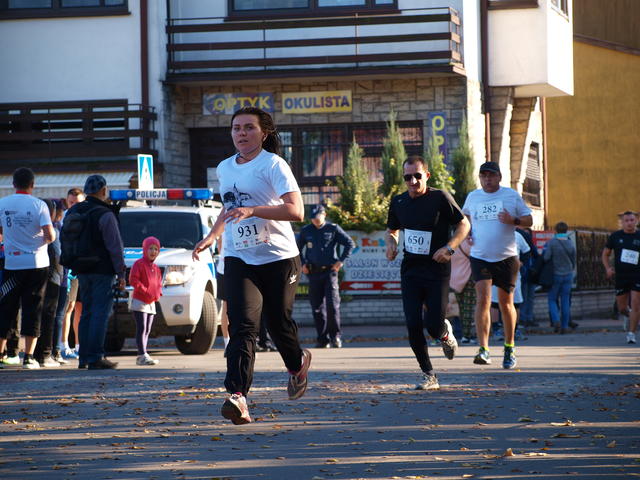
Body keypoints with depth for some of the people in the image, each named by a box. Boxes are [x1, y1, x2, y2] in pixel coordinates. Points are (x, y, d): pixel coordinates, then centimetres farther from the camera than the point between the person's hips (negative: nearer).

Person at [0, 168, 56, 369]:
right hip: (36, 263, -2)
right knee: (32, 309, 2)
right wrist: (47, 239, 9)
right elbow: (50, 235, -13)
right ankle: (28, 356, 1)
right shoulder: (38, 205, -7)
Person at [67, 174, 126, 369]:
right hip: (103, 271, -7)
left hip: (82, 271, 7)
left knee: (87, 313, 13)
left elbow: (64, 241, 16)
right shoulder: (105, 215, -13)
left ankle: (84, 357, 12)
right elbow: (115, 247, -13)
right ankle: (95, 358, -10)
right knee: (100, 313, -6)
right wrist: (121, 273, -8)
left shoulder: (73, 212, 10)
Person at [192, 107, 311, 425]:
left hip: (279, 258, -4)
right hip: (239, 259, 4)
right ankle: (237, 396, -25)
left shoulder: (273, 165, -9)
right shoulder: (224, 169, 13)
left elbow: (296, 211, -20)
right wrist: (210, 238, 27)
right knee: (242, 325, -13)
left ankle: (297, 363, 42)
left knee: (278, 324, 7)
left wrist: (252, 210, -29)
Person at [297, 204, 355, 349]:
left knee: (332, 304, -12)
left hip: (330, 271, -3)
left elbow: (350, 243, 6)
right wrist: (302, 264, 11)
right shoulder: (306, 231, 9)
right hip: (313, 273, 3)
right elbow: (298, 249, 23)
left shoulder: (333, 229, 2)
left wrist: (341, 261, -1)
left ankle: (335, 336, -2)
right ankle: (323, 339, 8)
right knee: (317, 307, 2)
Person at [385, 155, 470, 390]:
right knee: (413, 325, -6)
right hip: (410, 270, 4)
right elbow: (392, 230, 23)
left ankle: (445, 333, 31)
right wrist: (391, 243, 1)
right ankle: (428, 375, 6)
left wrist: (449, 248, -17)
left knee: (434, 324, -9)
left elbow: (463, 224, -2)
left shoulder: (440, 198, -8)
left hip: (437, 271, -4)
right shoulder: (398, 202, 6)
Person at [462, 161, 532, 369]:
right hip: (480, 257, 0)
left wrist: (513, 221, -15)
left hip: (506, 258, 0)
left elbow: (529, 220, 5)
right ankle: (483, 350, -21)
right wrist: (467, 232, 9)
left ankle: (509, 348, 24)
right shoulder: (473, 197, 8)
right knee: (483, 299, -16)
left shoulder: (511, 196, 2)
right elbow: (464, 215, 28)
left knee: (506, 303, 6)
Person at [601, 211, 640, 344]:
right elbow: (605, 254, 12)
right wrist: (608, 268, -3)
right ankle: (627, 316, 41)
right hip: (621, 277, 1)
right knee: (622, 308, 6)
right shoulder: (615, 236, 3)